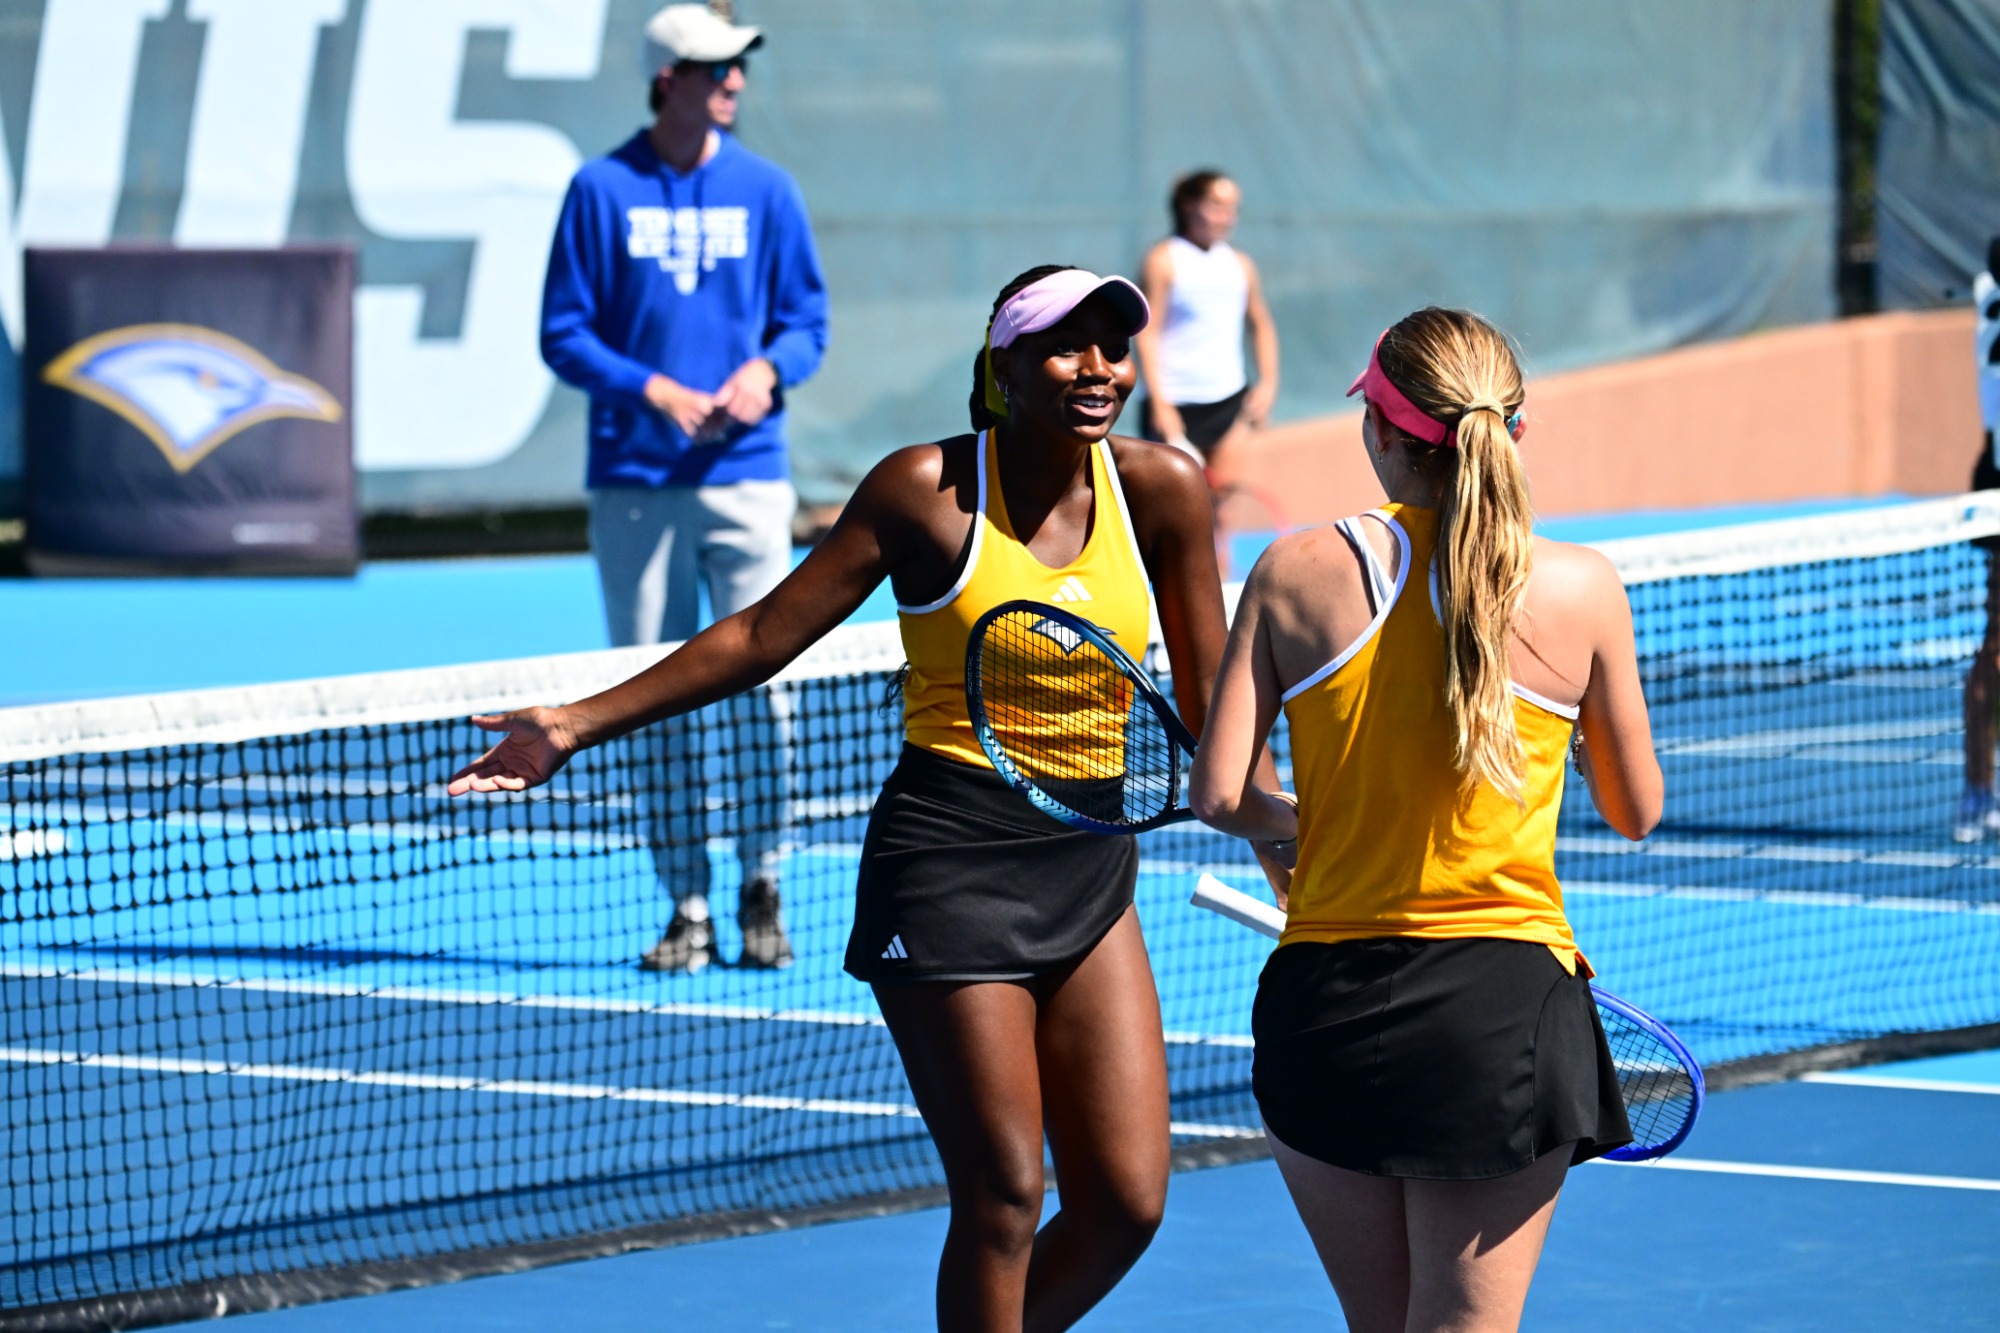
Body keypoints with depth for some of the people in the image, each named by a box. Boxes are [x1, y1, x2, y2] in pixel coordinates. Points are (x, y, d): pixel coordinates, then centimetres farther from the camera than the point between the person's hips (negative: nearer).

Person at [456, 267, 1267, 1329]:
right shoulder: (930, 488, -10)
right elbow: (764, 636, -5)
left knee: (1125, 1202, 2)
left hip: (1092, 862, 4)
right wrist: (578, 724, -8)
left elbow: (1209, 708, 6)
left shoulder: (1160, 488, -2)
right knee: (1002, 1198, -4)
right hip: (947, 863, -4)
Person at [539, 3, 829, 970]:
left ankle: (762, 889, 9)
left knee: (763, 686, -5)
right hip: (634, 482, -1)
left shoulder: (764, 190, 7)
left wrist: (768, 368, -10)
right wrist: (655, 392, -12)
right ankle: (688, 907, 8)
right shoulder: (602, 191, 2)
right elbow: (563, 335, 2)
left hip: (745, 476, 1)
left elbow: (807, 317, 11)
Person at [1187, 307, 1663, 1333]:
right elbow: (1635, 813, 7)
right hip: (1506, 1003, -2)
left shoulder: (1297, 573, -3)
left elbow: (1219, 796, -4)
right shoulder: (1581, 588, -4)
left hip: (1324, 996, 2)